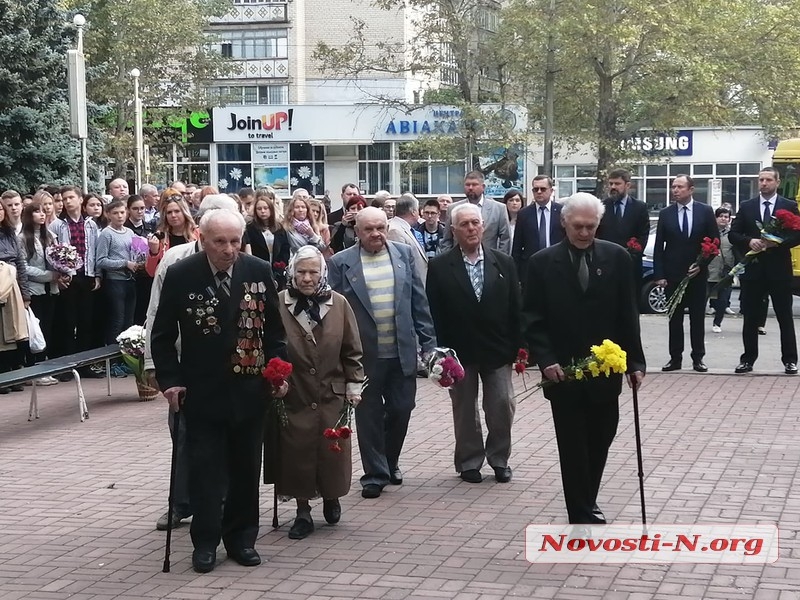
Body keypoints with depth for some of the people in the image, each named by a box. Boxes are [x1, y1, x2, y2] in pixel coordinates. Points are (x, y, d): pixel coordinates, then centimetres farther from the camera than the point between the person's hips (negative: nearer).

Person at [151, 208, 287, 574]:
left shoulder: (259, 272, -3)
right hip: (202, 391, -2)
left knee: (246, 467, 11)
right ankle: (205, 542, 12)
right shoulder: (180, 276, -8)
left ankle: (241, 538, 23)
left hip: (249, 389, 2)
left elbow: (274, 328, 6)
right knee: (205, 468, 2)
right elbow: (162, 335, -1)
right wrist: (169, 380, -9)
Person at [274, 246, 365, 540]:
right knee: (297, 455, 3)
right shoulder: (278, 304, -6)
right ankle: (303, 512, 16)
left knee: (332, 453, 7)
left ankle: (332, 498, 32)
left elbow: (352, 350, 6)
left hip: (332, 396, 1)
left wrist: (354, 385, 3)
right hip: (293, 396, -1)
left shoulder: (338, 304, 0)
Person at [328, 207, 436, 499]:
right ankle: (375, 474, 16)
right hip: (364, 353, -2)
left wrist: (428, 341, 3)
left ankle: (390, 462, 32)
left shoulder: (404, 254, 5)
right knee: (369, 415, 5)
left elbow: (419, 301, 7)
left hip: (402, 351, 2)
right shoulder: (341, 262, -4)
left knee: (401, 409, 9)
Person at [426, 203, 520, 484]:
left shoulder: (503, 263, 2)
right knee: (464, 409, 9)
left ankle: (499, 459, 21)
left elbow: (515, 309, 3)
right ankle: (469, 462, 22)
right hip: (459, 351, -1)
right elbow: (435, 314, -5)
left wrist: (517, 346, -2)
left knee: (502, 406, 3)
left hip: (498, 349, 1)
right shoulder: (439, 267, -4)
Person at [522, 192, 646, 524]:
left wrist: (635, 361, -1)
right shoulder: (542, 262, -3)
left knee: (600, 441, 12)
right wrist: (545, 359, -14)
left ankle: (586, 504, 31)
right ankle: (582, 515, 10)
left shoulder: (617, 258, 0)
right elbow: (532, 318, -3)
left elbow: (627, 316, 2)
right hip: (563, 372, -2)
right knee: (573, 447, 2)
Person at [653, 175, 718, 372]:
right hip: (673, 274, 1)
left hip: (697, 273, -1)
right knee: (674, 318, 4)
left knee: (697, 317, 5)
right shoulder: (665, 213, 3)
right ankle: (675, 358, 9)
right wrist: (659, 274, -4)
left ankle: (698, 358, 11)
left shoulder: (705, 211, 0)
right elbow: (659, 246, 2)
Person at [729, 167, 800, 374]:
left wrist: (778, 242, -19)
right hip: (753, 269, 2)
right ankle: (748, 359, 12)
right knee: (750, 317, 6)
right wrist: (749, 242, -15)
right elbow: (733, 234, 5)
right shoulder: (746, 207, 8)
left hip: (779, 269, -2)